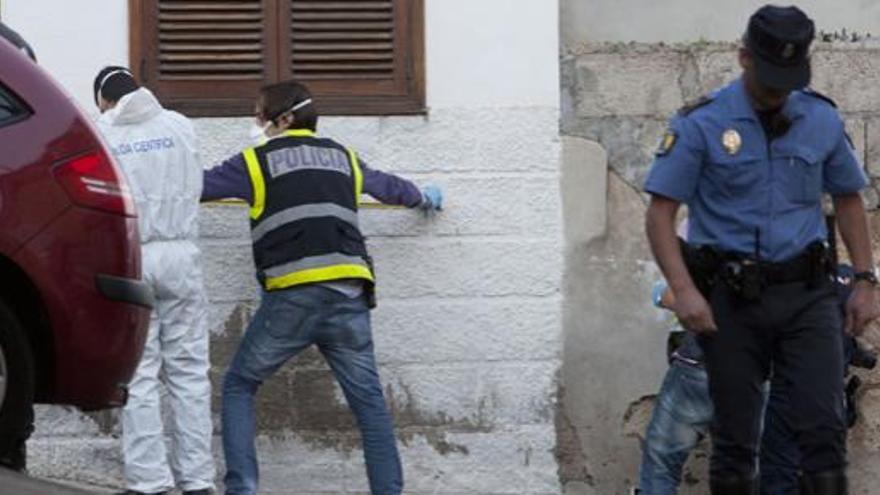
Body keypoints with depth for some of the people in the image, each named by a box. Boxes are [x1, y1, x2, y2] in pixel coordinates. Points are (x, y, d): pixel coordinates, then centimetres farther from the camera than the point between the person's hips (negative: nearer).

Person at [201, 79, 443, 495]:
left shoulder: (258, 161, 6)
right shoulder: (344, 158, 21)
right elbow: (390, 187, 38)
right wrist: (425, 199, 60)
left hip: (291, 297, -4)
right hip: (348, 294, 4)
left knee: (239, 386, 9)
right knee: (367, 398, 6)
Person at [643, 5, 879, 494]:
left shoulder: (822, 120, 5)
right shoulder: (701, 124, -6)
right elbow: (660, 213, -6)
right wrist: (684, 290, -19)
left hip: (807, 293, 2)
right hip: (732, 299, -2)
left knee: (824, 426, -9)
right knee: (736, 437, 4)